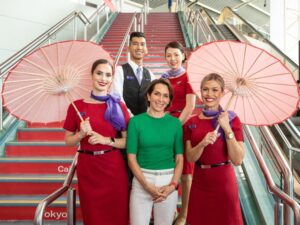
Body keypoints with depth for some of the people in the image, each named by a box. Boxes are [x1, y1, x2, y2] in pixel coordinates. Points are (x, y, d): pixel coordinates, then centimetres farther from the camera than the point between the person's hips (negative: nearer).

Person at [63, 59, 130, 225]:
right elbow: (68, 141, 6)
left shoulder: (118, 106, 0)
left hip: (113, 167, 0)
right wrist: (81, 134, -13)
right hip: (87, 167, 0)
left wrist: (107, 140, -15)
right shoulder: (77, 106, -1)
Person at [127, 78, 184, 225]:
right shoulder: (136, 121, -2)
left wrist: (172, 185, -9)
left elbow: (179, 159, 3)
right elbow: (131, 158, -4)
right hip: (142, 180, -1)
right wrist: (147, 185, -12)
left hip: (168, 181, 2)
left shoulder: (175, 123, 2)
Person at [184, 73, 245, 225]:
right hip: (199, 183, 3)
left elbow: (237, 160, -14)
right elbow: (190, 158, -4)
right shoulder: (192, 122, 2)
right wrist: (203, 143, -22)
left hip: (223, 183, -3)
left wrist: (227, 129, -21)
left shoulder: (231, 119, -7)